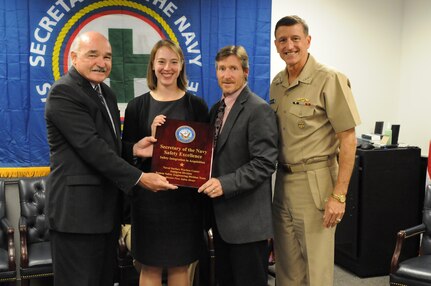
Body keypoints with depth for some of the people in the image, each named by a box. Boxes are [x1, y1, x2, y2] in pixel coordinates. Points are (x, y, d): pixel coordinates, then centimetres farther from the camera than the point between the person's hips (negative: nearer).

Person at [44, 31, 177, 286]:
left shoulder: (106, 92, 15)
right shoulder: (64, 92, -13)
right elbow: (91, 146, -21)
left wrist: (133, 149, 0)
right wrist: (139, 178, -20)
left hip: (106, 208, 9)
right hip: (78, 210, -9)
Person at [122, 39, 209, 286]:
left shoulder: (196, 105, 2)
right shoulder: (137, 106, 1)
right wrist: (151, 138, -16)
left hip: (185, 196, 1)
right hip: (149, 196, 0)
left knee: (180, 266, 11)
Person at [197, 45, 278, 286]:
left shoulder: (259, 109, -13)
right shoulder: (217, 109, 13)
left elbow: (264, 163, -19)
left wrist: (226, 184, -26)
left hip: (247, 219, -8)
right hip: (222, 216, 8)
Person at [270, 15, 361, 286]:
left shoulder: (330, 79, -11)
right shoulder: (276, 83, 9)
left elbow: (348, 139, -13)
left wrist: (339, 195, -17)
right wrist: (278, 178, 9)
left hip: (315, 183, -6)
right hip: (283, 182, 6)